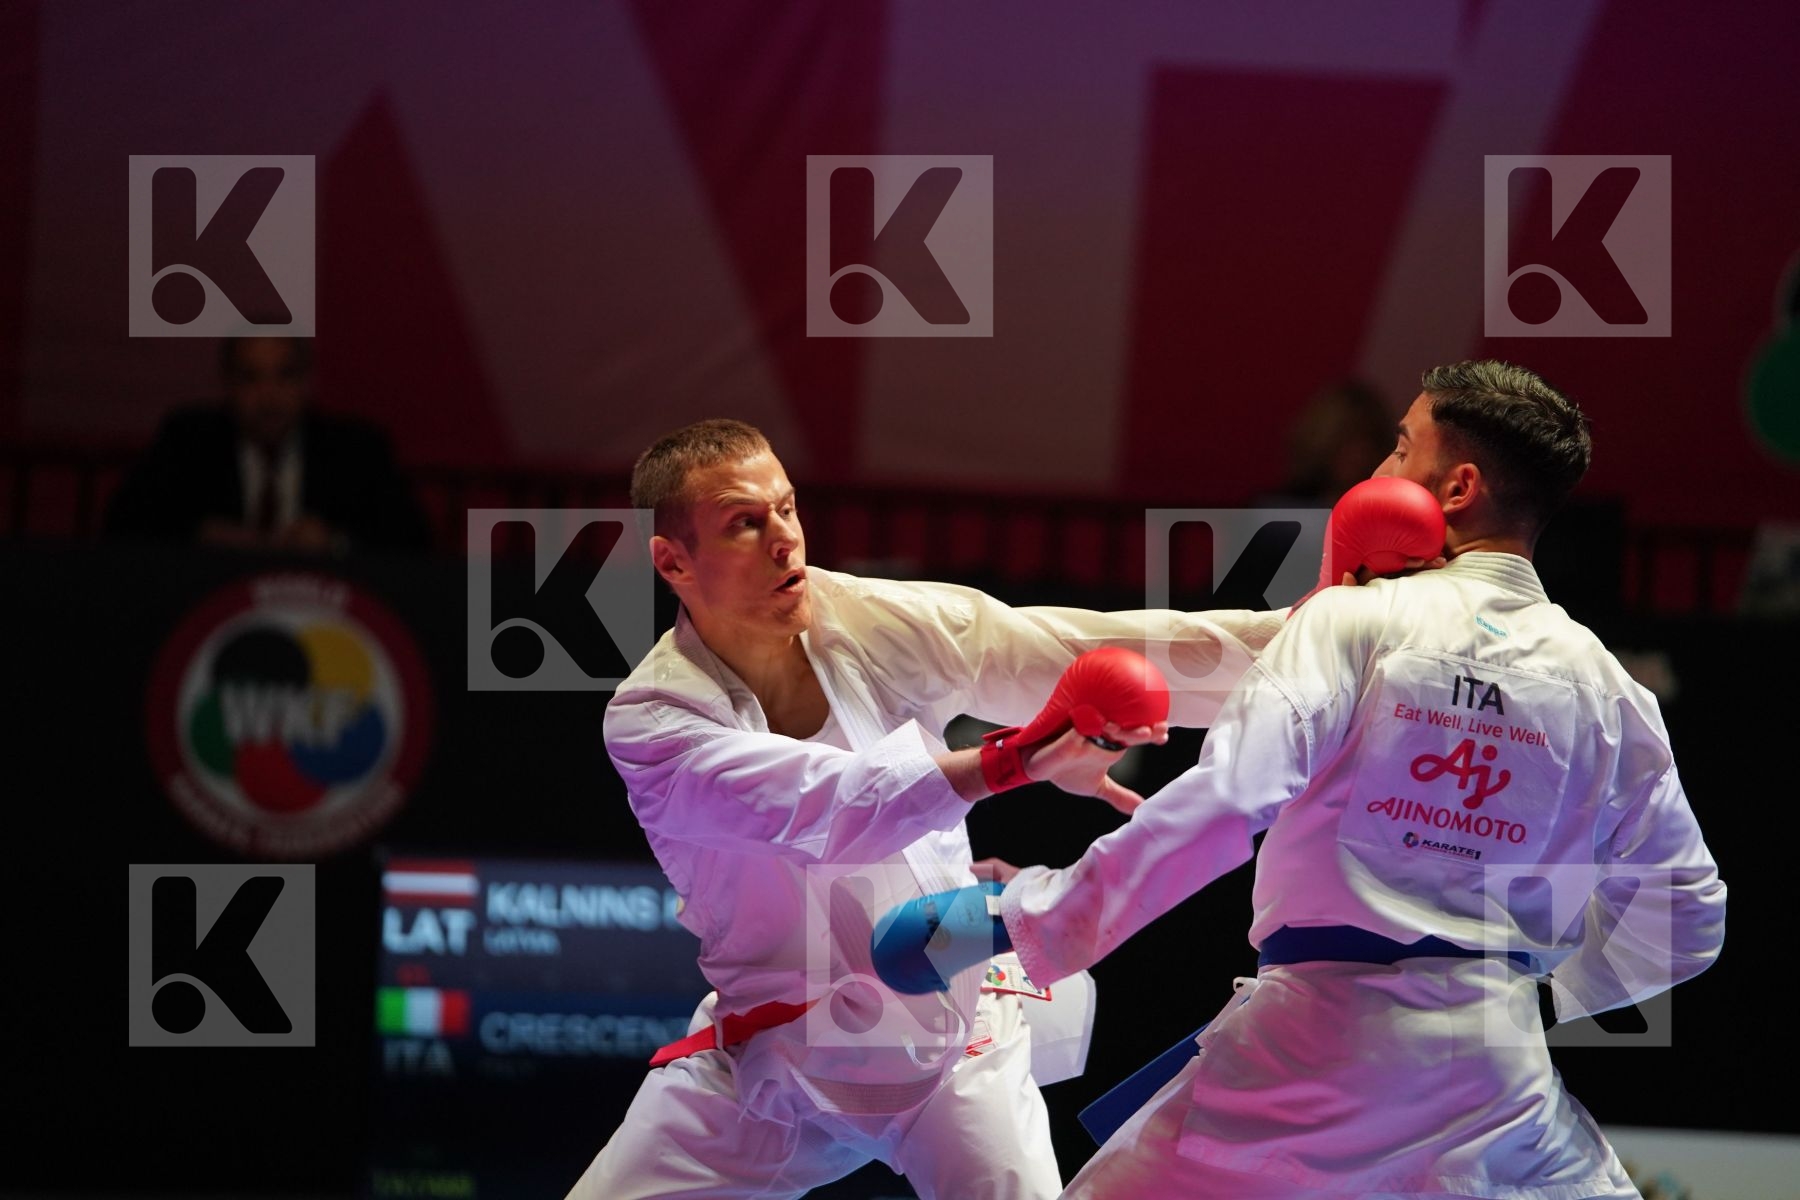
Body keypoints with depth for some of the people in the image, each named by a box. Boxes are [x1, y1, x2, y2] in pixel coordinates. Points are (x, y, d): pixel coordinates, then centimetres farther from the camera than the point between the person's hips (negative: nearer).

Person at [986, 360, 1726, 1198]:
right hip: (1496, 1060, 3)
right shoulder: (1600, 681, 6)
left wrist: (1036, 912, -13)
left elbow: (1217, 809, -18)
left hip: (1316, 1043, -3)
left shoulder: (1350, 625, -6)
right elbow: (1684, 917, 13)